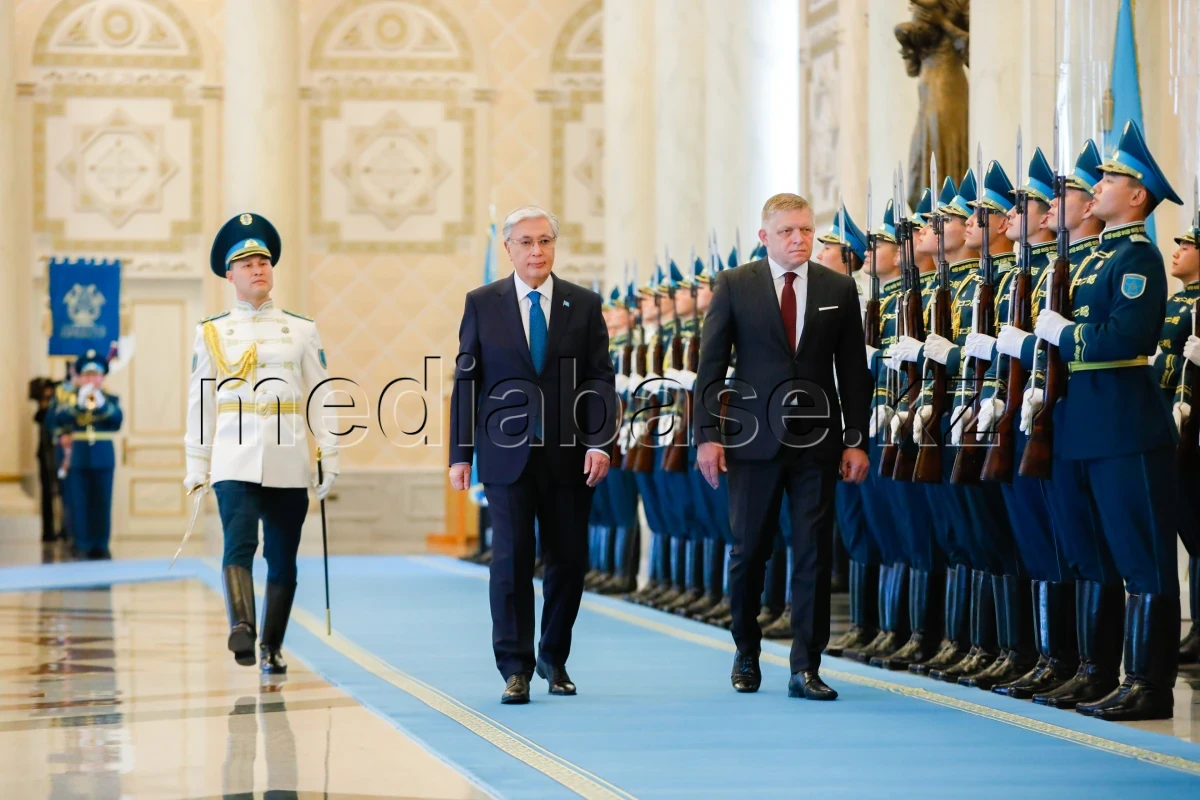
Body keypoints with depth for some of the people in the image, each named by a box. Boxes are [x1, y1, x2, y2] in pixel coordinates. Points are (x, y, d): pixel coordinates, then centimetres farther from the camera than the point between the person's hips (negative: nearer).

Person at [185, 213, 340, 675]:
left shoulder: (302, 332, 10)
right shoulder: (212, 334, 9)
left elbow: (319, 398, 8)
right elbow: (200, 404, 9)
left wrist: (330, 458, 1)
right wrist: (196, 467, 6)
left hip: (289, 465, 1)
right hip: (234, 463, -1)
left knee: (283, 562, 3)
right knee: (239, 545, -20)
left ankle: (271, 649, 12)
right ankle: (241, 627, -35)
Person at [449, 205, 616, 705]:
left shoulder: (584, 305, 7)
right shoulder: (482, 304, 5)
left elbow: (600, 379, 4)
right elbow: (466, 381, 5)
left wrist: (600, 442, -9)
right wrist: (460, 454, 0)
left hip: (569, 455, 1)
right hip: (507, 452, -1)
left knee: (569, 560, 5)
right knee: (511, 558, -6)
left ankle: (554, 659, 22)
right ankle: (515, 667, -1)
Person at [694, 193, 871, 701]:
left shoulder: (839, 289, 6)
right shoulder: (734, 286, 1)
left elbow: (853, 371, 7)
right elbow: (710, 366, 1)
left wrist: (856, 440, 1)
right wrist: (708, 434, -7)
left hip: (817, 440, 1)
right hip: (754, 439, -1)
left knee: (813, 554, -2)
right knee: (748, 551, 5)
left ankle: (805, 668, 2)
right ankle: (746, 655, 23)